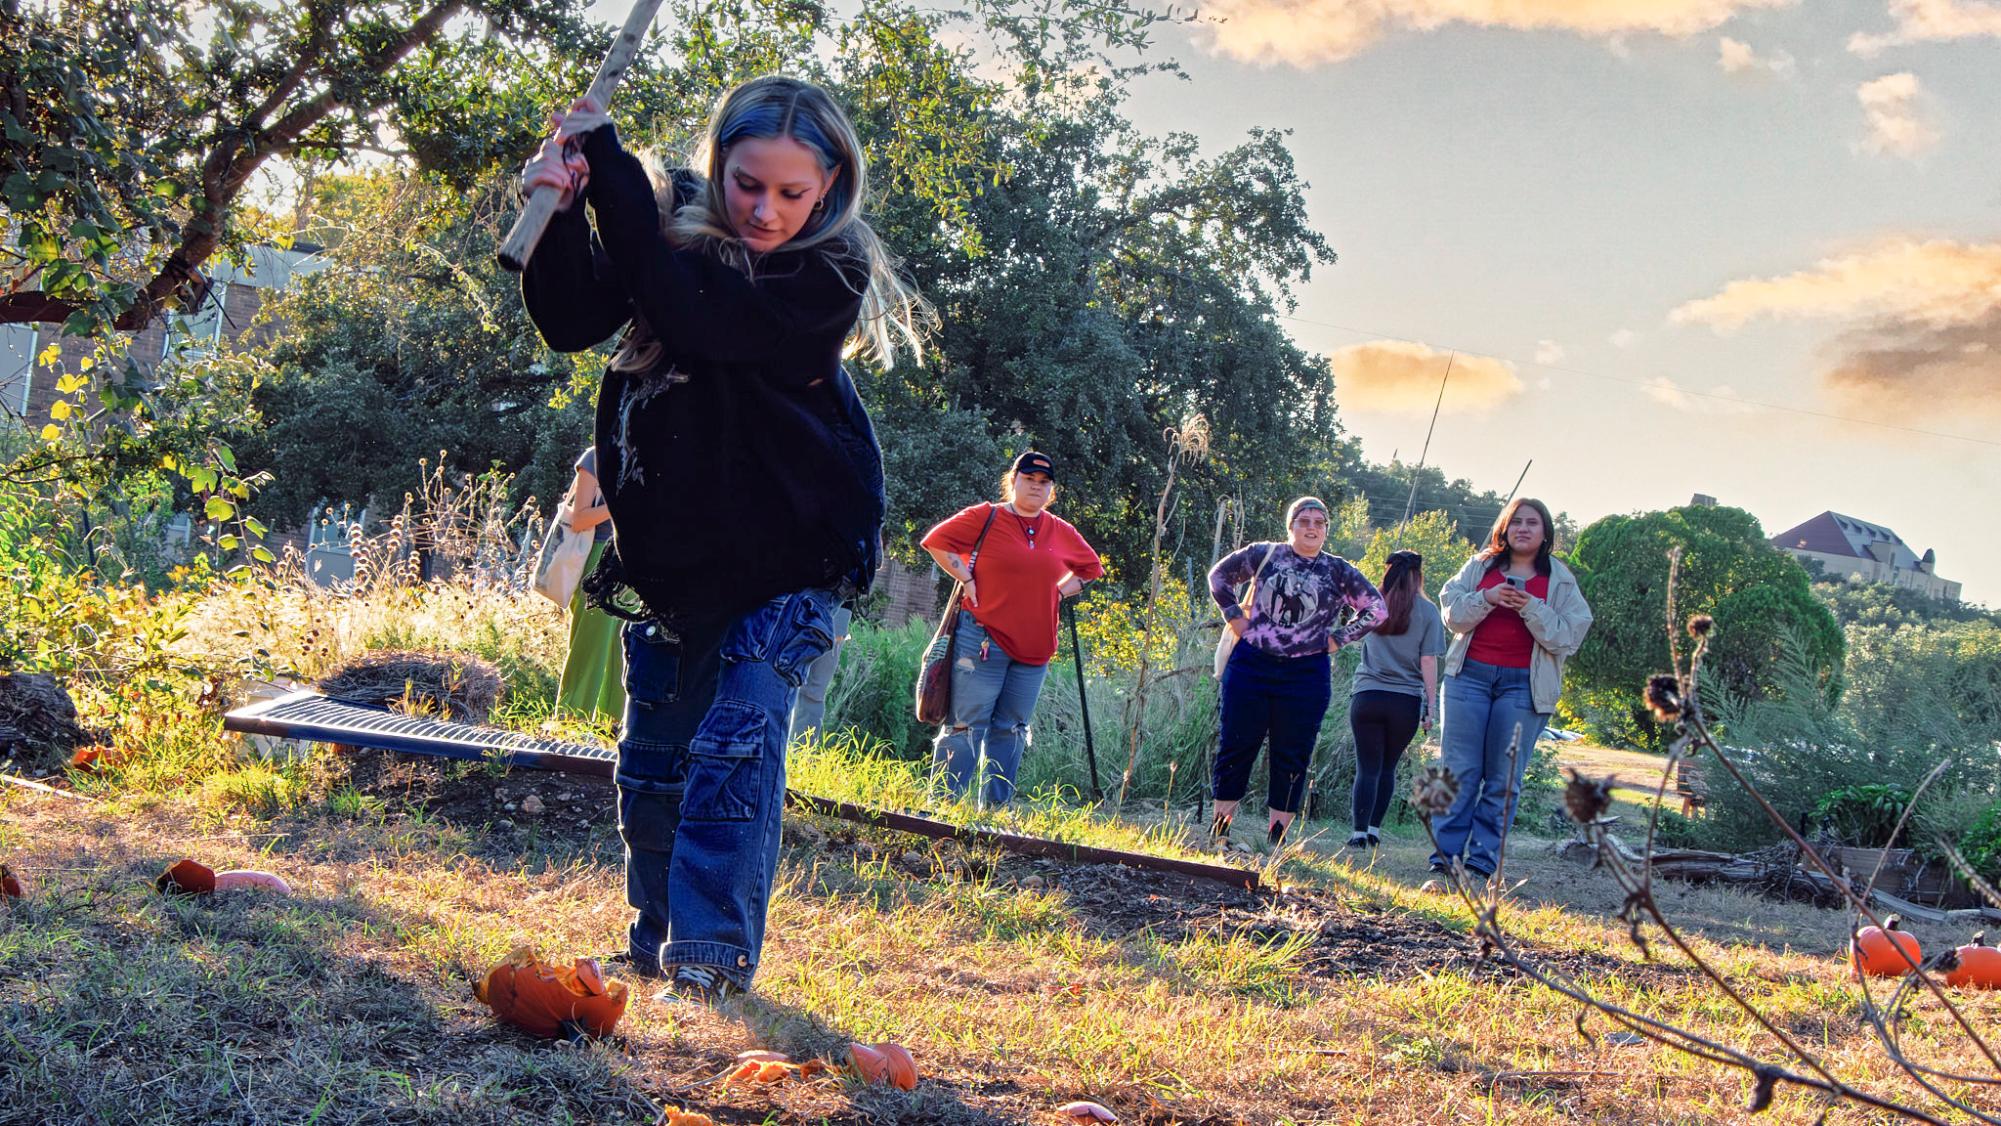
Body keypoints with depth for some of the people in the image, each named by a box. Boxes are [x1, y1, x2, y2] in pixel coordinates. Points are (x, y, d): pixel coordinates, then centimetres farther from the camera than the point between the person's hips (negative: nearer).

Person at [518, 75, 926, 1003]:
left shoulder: (829, 276, -18)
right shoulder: (676, 222, -2)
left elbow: (689, 313, -30)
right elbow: (571, 320, -8)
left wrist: (610, 166, -26)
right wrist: (560, 213, -26)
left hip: (783, 566, -5)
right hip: (668, 555, 5)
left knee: (734, 742, -16)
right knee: (651, 757, 13)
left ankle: (712, 951, -9)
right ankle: (651, 941, 29)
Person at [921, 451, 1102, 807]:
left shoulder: (1062, 533, 12)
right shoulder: (985, 517, -2)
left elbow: (1090, 568, 26)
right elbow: (936, 541, -3)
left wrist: (1058, 592, 12)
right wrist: (967, 579, -8)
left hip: (1033, 647, 5)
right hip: (983, 639, -5)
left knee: (1011, 730, 8)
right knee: (967, 724, -6)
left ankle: (993, 811, 15)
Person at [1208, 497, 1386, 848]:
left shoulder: (1339, 572, 4)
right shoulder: (1264, 555, 2)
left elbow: (1375, 610, 10)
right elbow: (1219, 575, 15)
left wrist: (1337, 638, 2)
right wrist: (1233, 615, 5)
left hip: (1306, 675, 1)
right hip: (1250, 667, 0)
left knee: (1292, 756, 4)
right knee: (1236, 746, 2)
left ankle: (1277, 834, 12)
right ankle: (1220, 827, 11)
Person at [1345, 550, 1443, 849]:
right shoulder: (1427, 611, -1)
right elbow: (1428, 661, -4)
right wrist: (1431, 705, 0)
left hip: (1367, 697, 0)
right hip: (1406, 700, 0)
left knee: (1368, 768, 2)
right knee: (1388, 767, 15)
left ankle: (1359, 832, -7)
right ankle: (1374, 829, 14)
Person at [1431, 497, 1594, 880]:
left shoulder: (1560, 581, 8)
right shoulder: (1480, 566, 11)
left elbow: (1568, 636, 0)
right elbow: (1452, 613, 4)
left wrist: (1531, 608, -14)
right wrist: (1487, 598, -13)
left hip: (1524, 685, -1)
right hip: (1470, 675, 1)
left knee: (1503, 778, -2)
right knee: (1460, 770, -3)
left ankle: (1482, 860, 1)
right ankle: (1445, 855, -1)